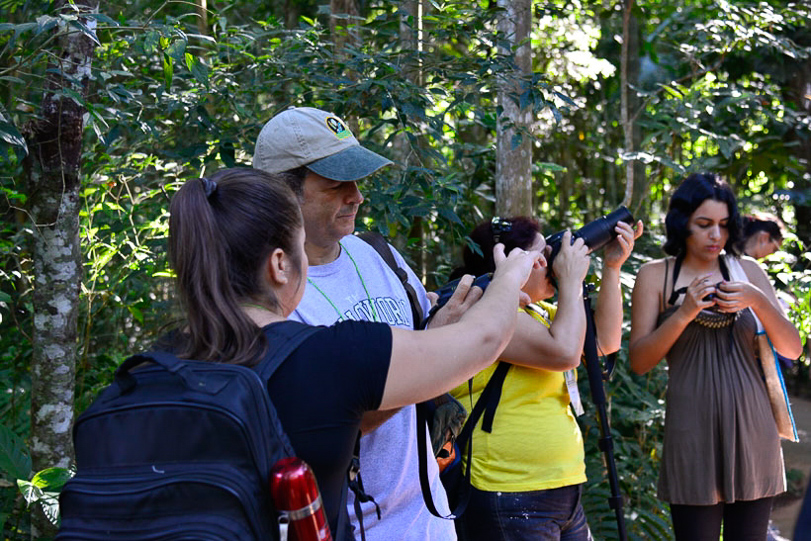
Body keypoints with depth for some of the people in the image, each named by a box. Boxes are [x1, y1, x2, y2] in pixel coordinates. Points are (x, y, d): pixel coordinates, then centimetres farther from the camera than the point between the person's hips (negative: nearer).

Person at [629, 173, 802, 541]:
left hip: (752, 430, 3)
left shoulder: (747, 270, 10)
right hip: (694, 435, -2)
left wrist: (758, 301, -10)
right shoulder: (656, 276, 3)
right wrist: (684, 313, -15)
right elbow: (639, 361, -3)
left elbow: (792, 349, 6)